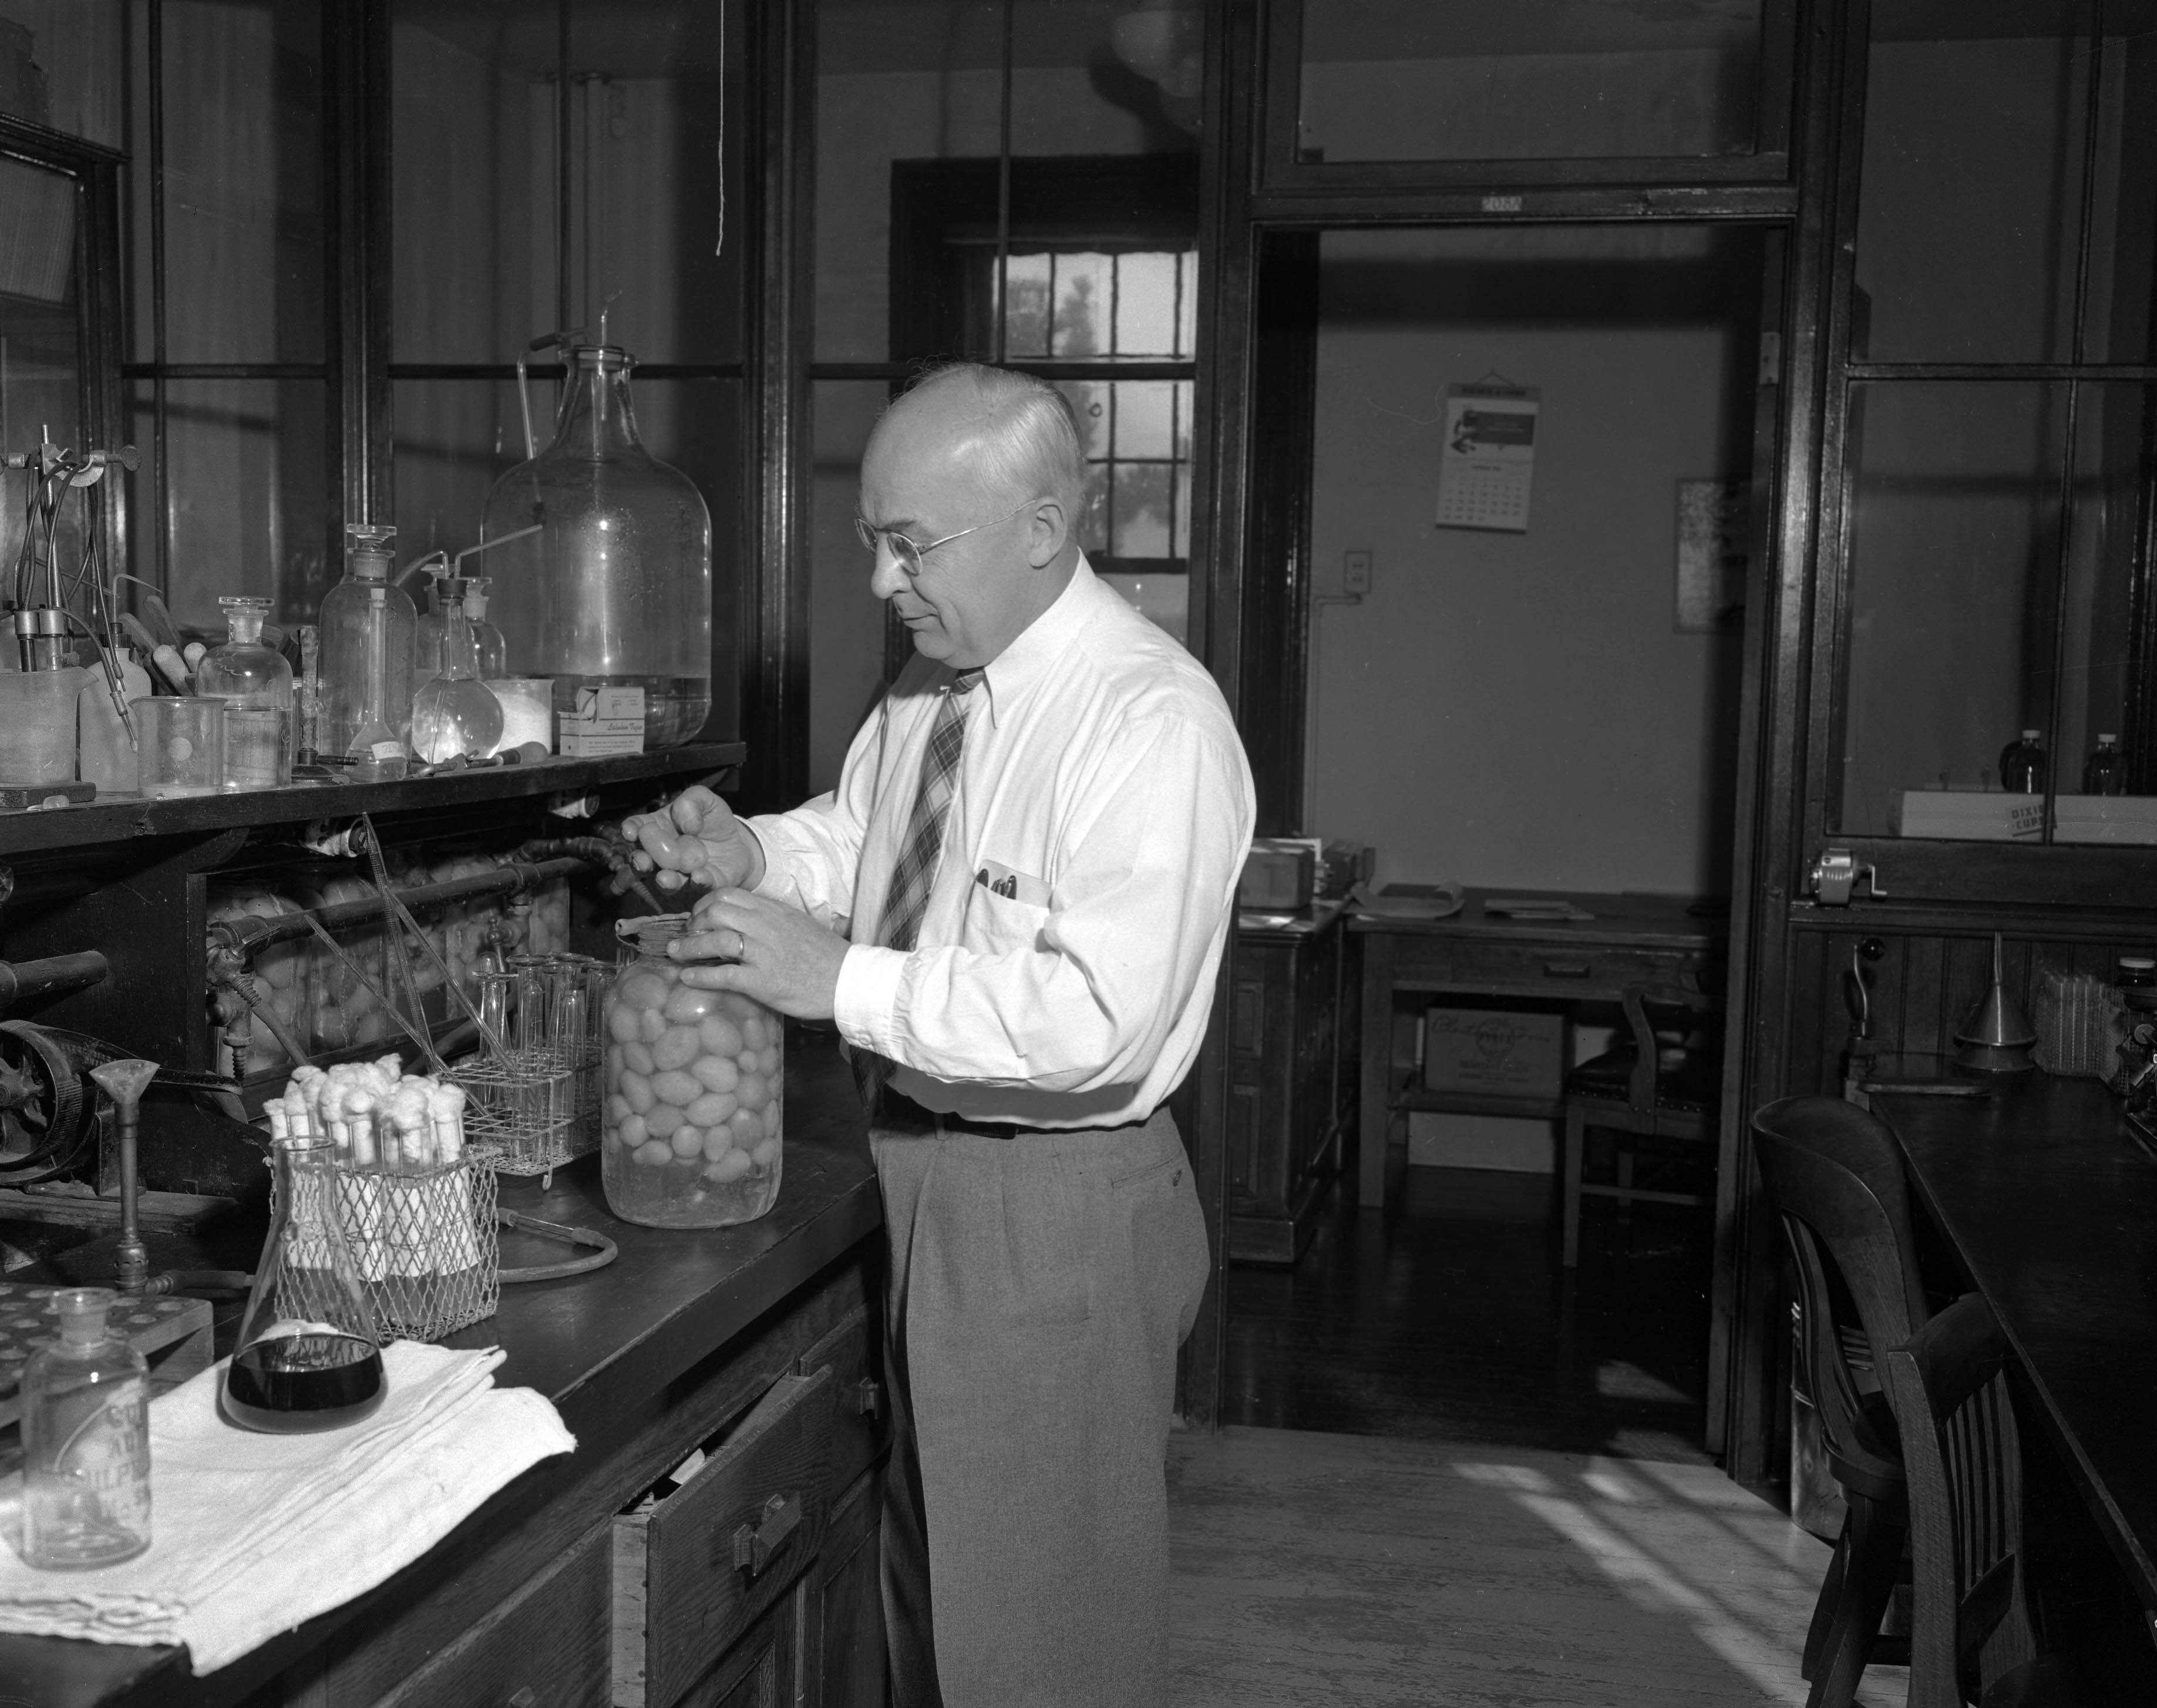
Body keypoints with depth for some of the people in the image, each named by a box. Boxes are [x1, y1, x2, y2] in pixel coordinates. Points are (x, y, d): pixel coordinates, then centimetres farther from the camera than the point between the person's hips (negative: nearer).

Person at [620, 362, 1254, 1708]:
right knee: (928, 1574, 25)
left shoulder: (1152, 722, -23)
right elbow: (859, 836, 17)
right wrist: (751, 855, -4)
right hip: (920, 1178, 8)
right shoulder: (934, 679, 3)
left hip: (1058, 1209, -8)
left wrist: (841, 979, -28)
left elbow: (1097, 1015, -30)